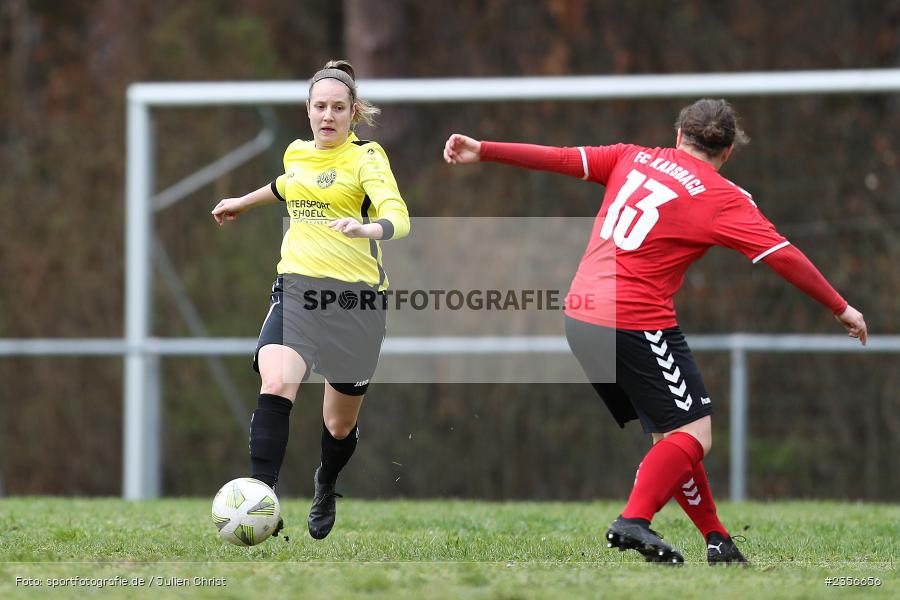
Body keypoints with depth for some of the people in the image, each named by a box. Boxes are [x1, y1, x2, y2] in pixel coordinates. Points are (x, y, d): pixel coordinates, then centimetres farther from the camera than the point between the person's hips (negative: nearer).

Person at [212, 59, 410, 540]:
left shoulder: (366, 157, -5)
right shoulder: (296, 153, 11)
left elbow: (399, 219, -20)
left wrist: (368, 229, -42)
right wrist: (242, 203, 49)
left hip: (355, 299, -3)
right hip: (296, 288, 3)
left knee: (340, 424, 10)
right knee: (275, 385, -26)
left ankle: (325, 490, 44)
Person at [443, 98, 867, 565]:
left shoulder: (633, 158, 11)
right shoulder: (723, 199, -2)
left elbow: (561, 158, 7)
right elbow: (784, 257, -4)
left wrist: (483, 151, 10)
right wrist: (840, 308, 5)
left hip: (579, 316, 7)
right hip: (636, 322, -7)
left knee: (670, 435, 14)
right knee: (694, 434, -5)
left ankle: (717, 539, 15)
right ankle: (634, 519, -25)